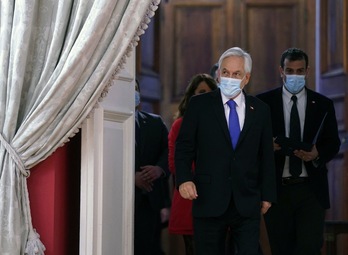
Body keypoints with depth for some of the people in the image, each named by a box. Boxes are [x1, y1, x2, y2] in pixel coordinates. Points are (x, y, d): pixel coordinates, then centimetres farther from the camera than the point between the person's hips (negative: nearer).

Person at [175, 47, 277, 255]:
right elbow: (184, 147, 3)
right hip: (209, 201, -1)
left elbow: (267, 156, 11)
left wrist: (267, 195, 8)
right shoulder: (200, 105, 3)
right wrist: (184, 179, -13)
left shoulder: (260, 110, 9)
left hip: (247, 204, 1)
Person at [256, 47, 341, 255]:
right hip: (277, 189, 0)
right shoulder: (264, 102, 4)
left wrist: (317, 154, -13)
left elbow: (333, 143, 8)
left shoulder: (323, 104, 7)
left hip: (311, 190, 0)